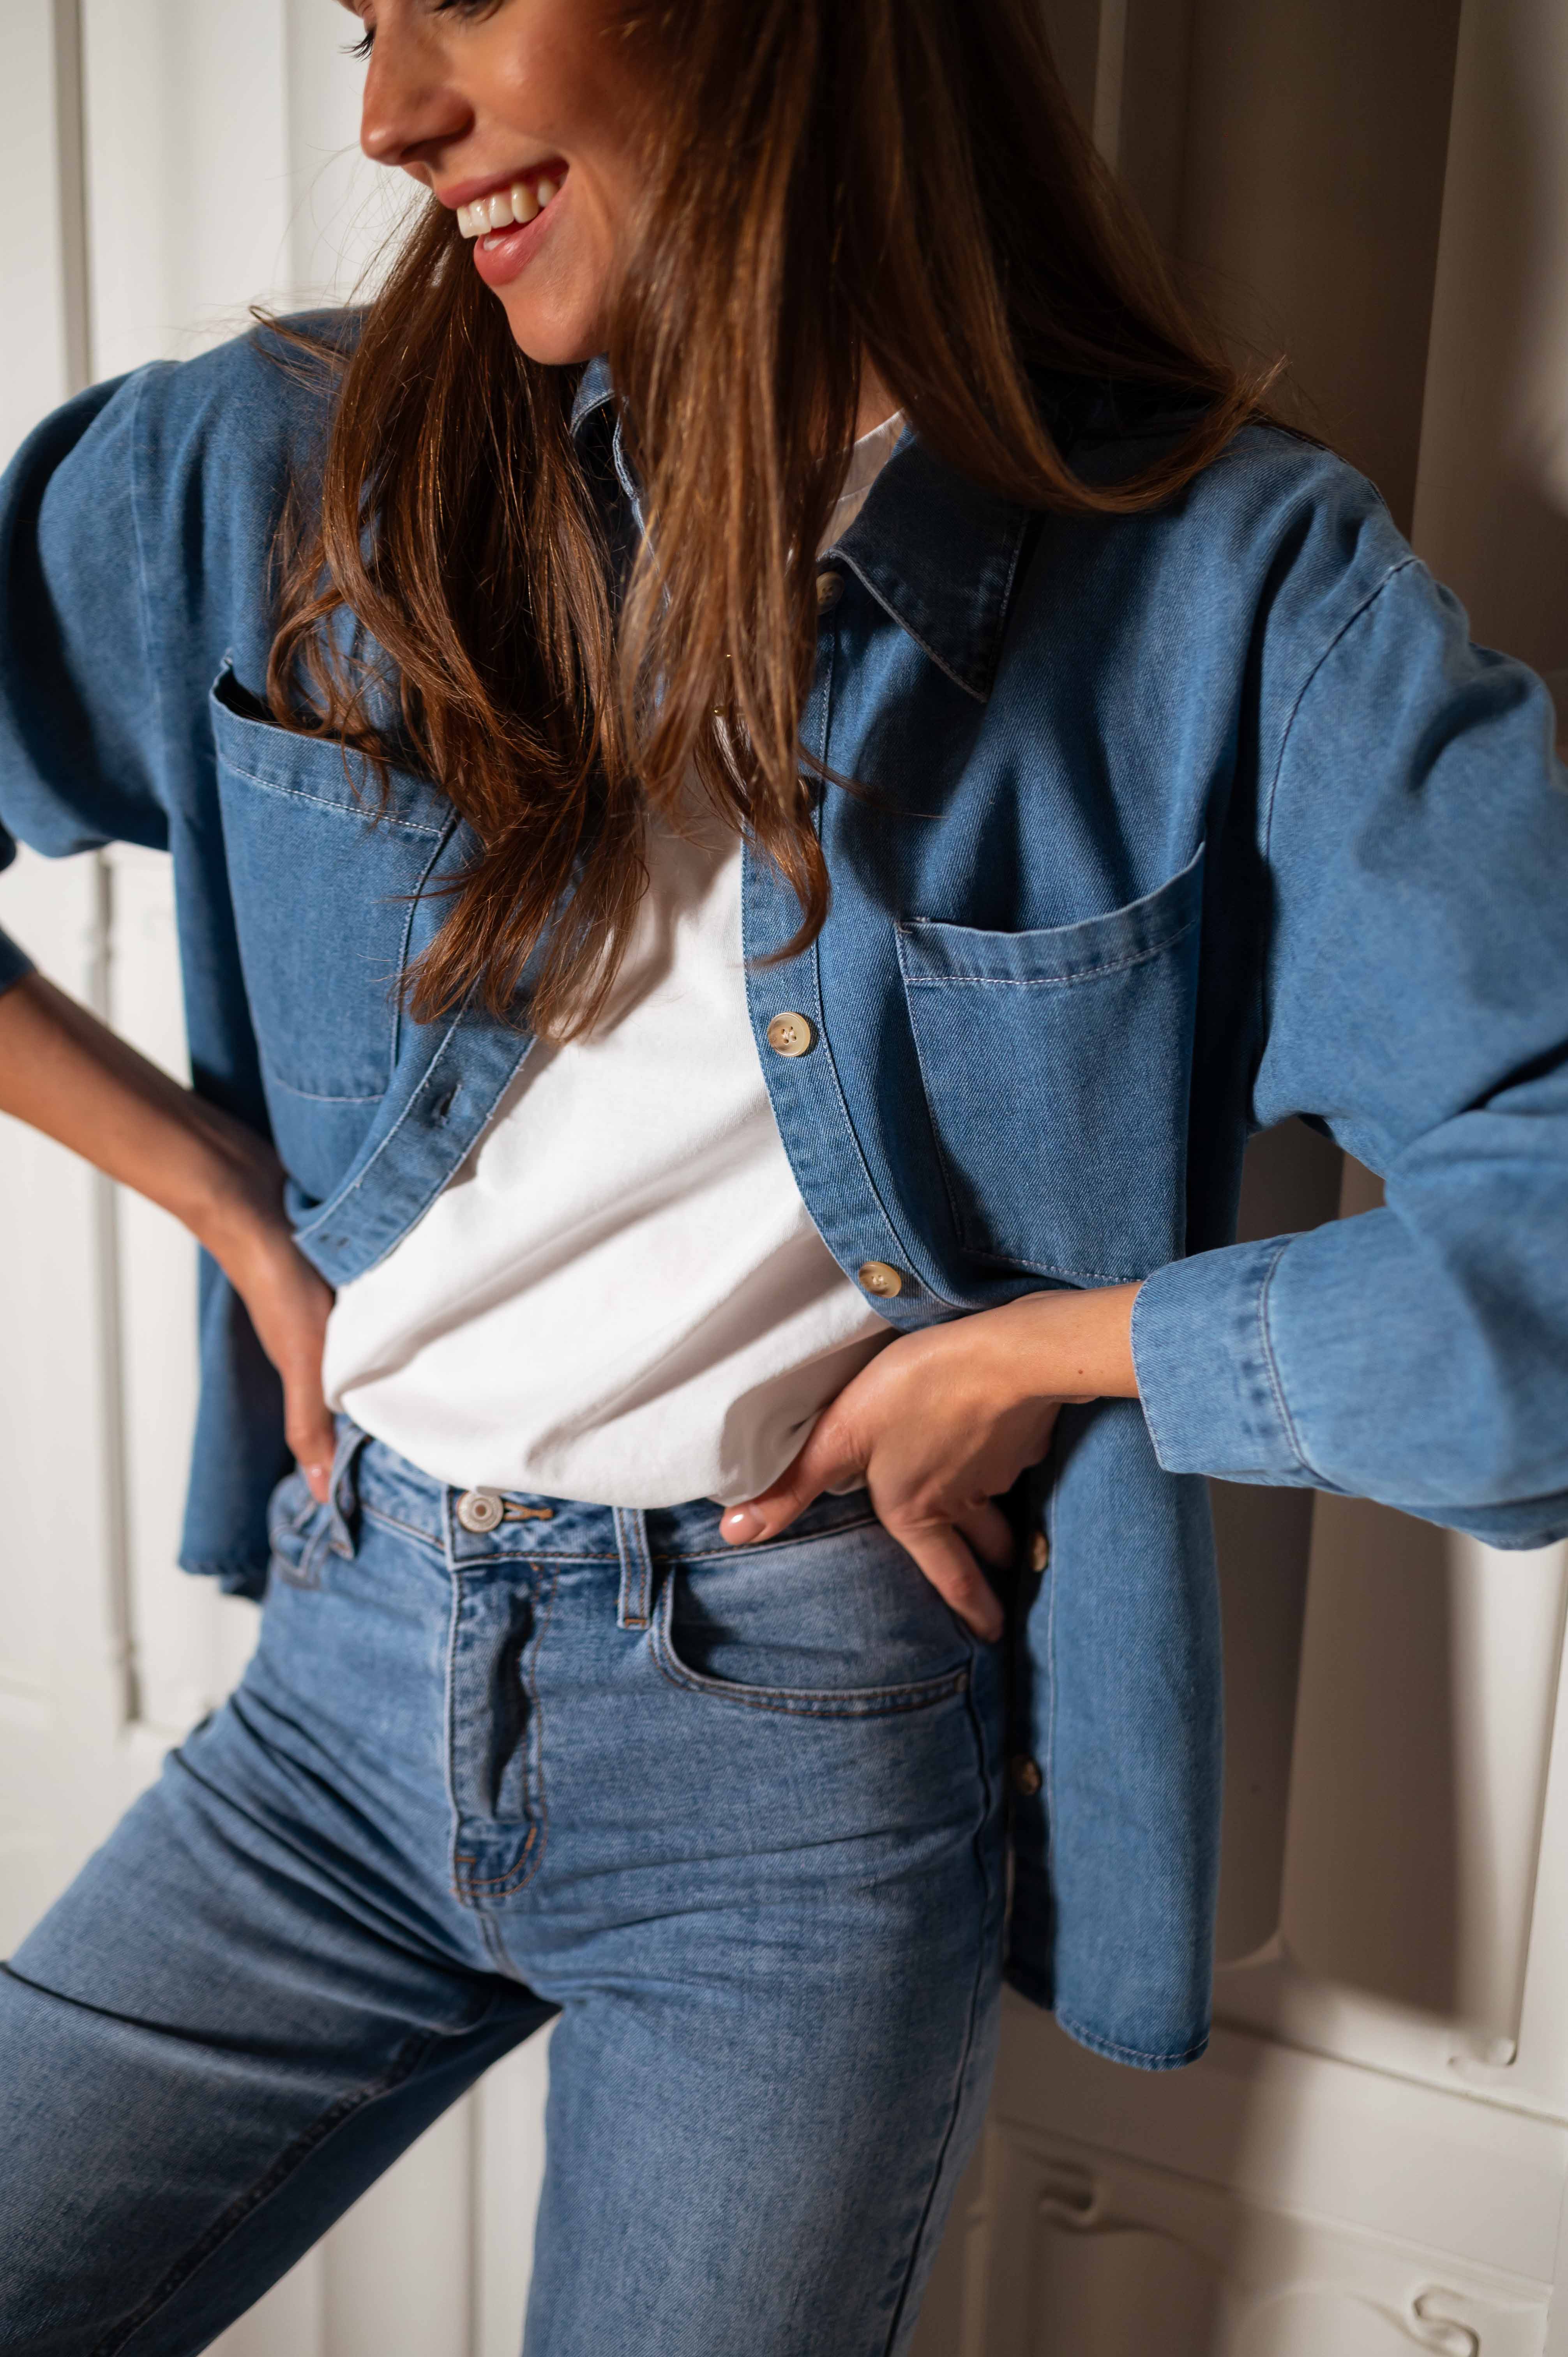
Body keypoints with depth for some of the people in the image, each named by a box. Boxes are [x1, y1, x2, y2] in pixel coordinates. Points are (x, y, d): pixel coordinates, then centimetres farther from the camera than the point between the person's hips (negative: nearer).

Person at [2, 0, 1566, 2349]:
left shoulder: (1229, 583, -13)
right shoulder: (283, 475, -3)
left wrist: (1025, 1348, -15)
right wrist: (234, 1205, -2)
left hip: (803, 1739, -2)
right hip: (351, 1683, 3)